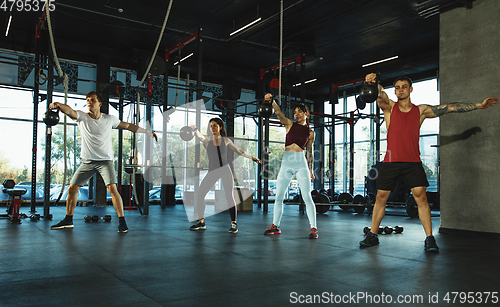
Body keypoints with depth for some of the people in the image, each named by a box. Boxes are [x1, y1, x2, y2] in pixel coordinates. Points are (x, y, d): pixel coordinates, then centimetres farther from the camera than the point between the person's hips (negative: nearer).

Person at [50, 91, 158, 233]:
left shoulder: (109, 119, 1)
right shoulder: (82, 117, -2)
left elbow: (128, 126, 12)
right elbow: (69, 111, -23)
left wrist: (148, 132, 14)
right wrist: (58, 105, -45)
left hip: (105, 160, -2)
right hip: (87, 161, 2)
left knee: (112, 188, -17)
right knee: (72, 188, 4)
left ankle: (122, 221, -8)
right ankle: (68, 220, 23)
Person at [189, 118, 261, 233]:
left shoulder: (225, 140, 6)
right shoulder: (207, 139, 2)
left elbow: (239, 151, 16)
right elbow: (199, 136, -21)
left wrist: (251, 157, 14)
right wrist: (194, 129, -41)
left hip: (225, 170, -1)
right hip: (212, 171, 1)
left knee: (229, 196, -11)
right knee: (199, 194, -6)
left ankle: (234, 223, 1)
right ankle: (201, 222, 9)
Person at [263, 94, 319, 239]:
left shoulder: (310, 132, 9)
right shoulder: (290, 124, 9)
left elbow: (310, 152, 14)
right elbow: (278, 112, -6)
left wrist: (311, 170, 12)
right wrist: (271, 101, -23)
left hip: (301, 163, -2)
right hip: (286, 163, 2)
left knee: (307, 197, -5)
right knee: (278, 196, 5)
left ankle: (313, 228, 1)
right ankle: (275, 225, 18)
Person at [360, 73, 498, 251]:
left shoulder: (421, 111, 10)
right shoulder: (389, 107, 6)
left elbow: (450, 108, 10)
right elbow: (379, 94, -14)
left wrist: (479, 105, 7)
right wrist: (373, 82, -37)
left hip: (413, 162, 0)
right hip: (391, 161, 0)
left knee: (420, 196, -10)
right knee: (381, 196, 1)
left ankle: (429, 239, -2)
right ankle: (372, 236, 14)